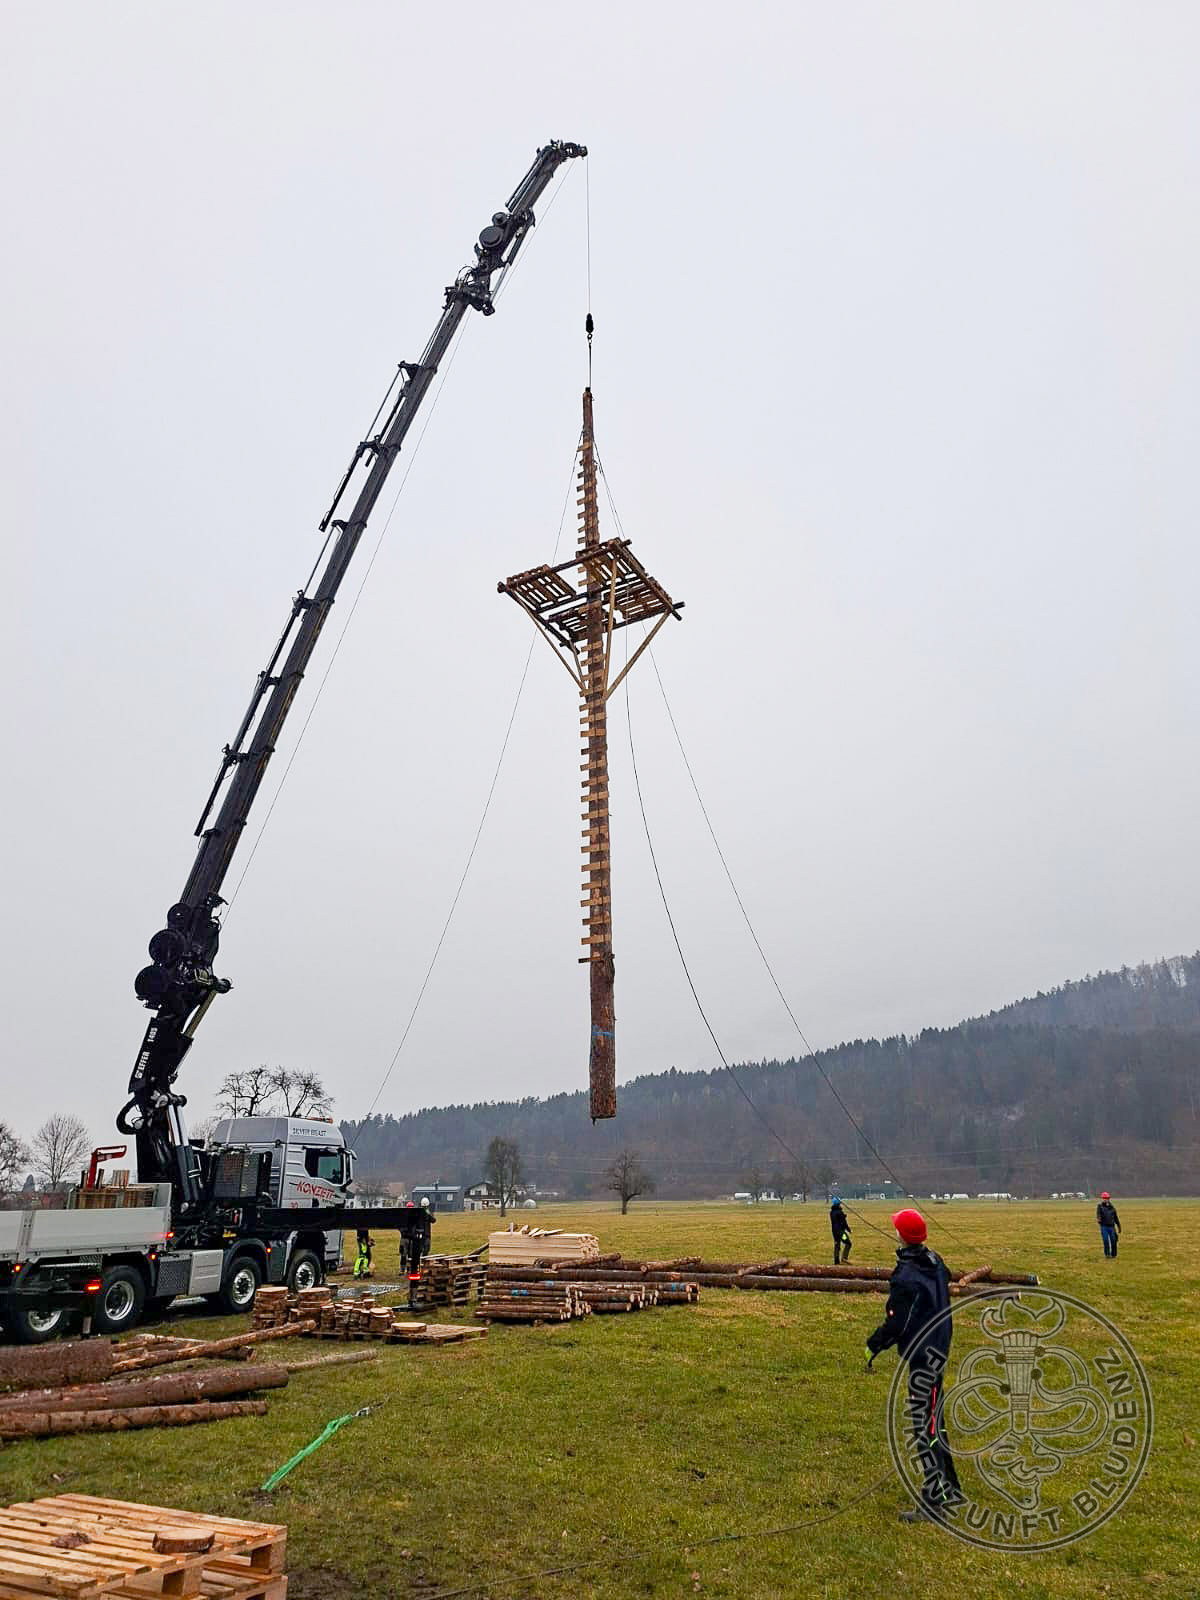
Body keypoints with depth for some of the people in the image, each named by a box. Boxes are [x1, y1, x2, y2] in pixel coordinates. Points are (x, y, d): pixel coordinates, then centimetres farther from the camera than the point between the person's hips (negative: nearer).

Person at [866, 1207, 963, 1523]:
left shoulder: (906, 1276, -24)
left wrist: (873, 1346, -6)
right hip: (938, 1349, 9)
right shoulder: (936, 1262, 2)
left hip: (920, 1356, -9)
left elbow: (896, 1323, -21)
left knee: (925, 1428, -1)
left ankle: (934, 1503, 5)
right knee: (934, 1421, 21)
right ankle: (948, 1489, 32)